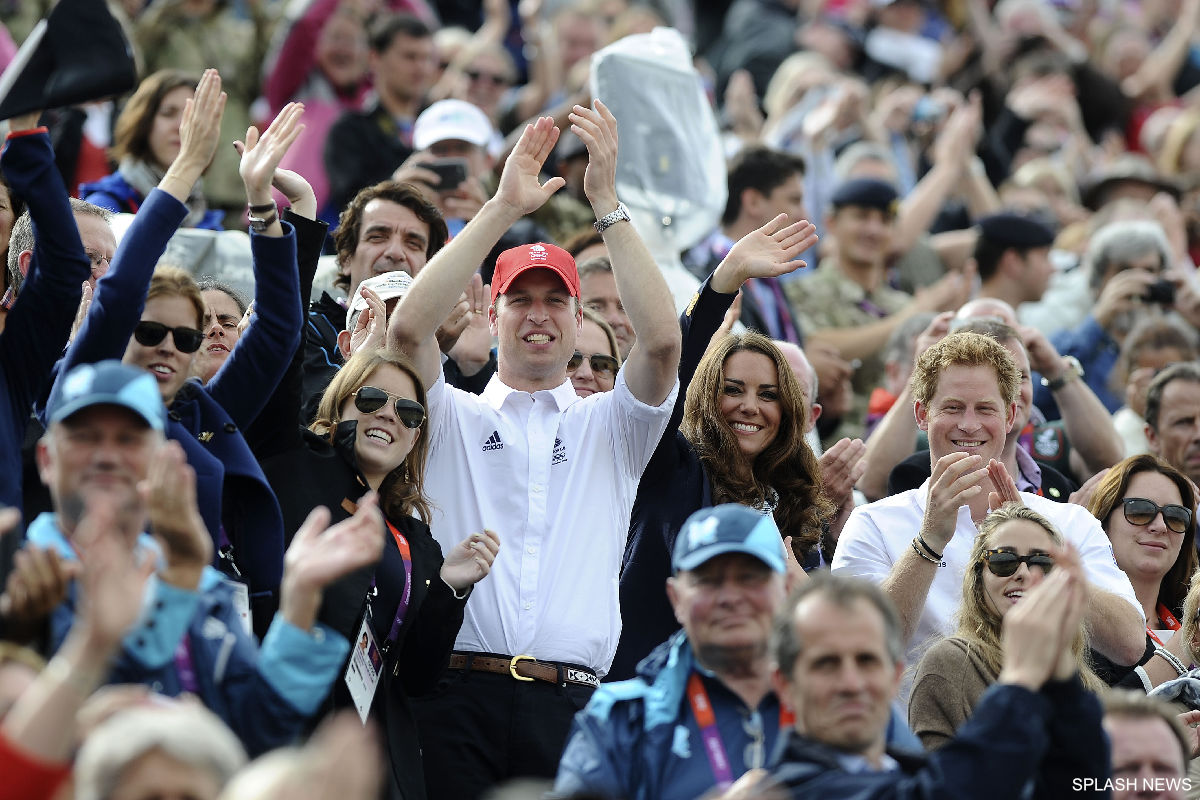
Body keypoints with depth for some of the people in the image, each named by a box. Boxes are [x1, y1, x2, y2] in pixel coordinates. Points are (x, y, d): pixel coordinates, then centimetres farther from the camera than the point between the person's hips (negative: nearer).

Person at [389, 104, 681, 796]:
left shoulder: (609, 427, 17)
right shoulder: (454, 420, 14)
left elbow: (662, 341, -1)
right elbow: (409, 327, -4)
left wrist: (607, 202, -3)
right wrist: (504, 209, -4)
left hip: (573, 705, 1)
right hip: (461, 694, -1)